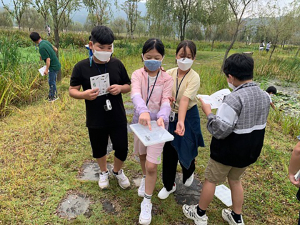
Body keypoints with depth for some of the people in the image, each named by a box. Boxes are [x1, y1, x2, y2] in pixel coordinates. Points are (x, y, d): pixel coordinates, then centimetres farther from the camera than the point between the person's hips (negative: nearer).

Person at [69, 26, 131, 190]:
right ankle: (104, 172, 48)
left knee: (122, 148, 8)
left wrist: (120, 88, -19)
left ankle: (117, 171, 41)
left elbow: (129, 86, 4)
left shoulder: (117, 64, -5)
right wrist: (84, 94, -26)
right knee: (98, 149, 17)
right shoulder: (81, 67, -10)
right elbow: (72, 90, -4)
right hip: (95, 120, 0)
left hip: (118, 118, 1)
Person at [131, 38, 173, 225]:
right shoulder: (137, 75, -9)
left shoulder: (167, 79, -9)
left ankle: (147, 202, 20)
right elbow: (136, 95, -29)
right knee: (142, 155, 23)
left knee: (152, 165, -3)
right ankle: (145, 179, 56)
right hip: (140, 121, 3)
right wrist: (143, 111, -50)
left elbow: (166, 102, -22)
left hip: (158, 123, -2)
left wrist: (162, 117, -45)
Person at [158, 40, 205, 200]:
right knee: (168, 152, 9)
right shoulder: (169, 73, -4)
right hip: (170, 116, 3)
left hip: (188, 117, -3)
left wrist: (181, 122, -42)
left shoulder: (194, 77, -16)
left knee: (186, 150, 11)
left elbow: (185, 99, -30)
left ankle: (189, 173, 49)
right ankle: (169, 185, 31)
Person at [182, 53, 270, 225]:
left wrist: (208, 112, -14)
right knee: (235, 179, 26)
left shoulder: (234, 98, -27)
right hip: (250, 151, 7)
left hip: (228, 152, -7)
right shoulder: (264, 96, -2)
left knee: (211, 180, 13)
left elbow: (219, 131, -28)